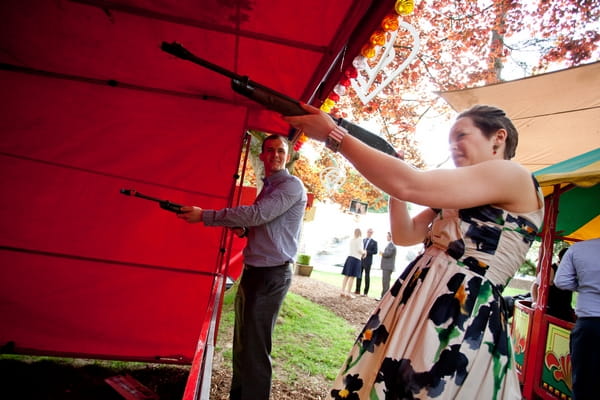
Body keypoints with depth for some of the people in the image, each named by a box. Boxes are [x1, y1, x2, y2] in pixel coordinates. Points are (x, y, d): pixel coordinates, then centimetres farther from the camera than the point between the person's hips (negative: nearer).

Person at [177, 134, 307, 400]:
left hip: (271, 276, -9)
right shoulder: (268, 188, 18)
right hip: (253, 271, 9)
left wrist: (204, 216, -18)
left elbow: (257, 214, -22)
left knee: (255, 348, -3)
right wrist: (242, 230, 3)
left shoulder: (292, 185, -10)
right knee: (242, 343, 17)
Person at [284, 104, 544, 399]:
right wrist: (393, 175, 6)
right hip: (415, 300, 8)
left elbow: (410, 185, -21)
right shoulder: (459, 199, 19)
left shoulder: (514, 176, -9)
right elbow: (404, 234, 16)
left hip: (465, 315, -8)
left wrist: (334, 135, -17)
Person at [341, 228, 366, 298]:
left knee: (346, 276, 6)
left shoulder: (351, 240, 16)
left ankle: (343, 292, 6)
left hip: (349, 257, 7)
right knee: (352, 277, -6)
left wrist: (361, 254, 31)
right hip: (356, 259, -7)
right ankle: (348, 293, -8)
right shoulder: (360, 239, -4)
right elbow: (359, 249, -12)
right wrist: (364, 252, 8)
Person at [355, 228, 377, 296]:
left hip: (367, 261, -4)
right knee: (359, 275, 6)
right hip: (361, 260, 4)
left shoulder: (374, 242, 1)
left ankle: (365, 292, 6)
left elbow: (375, 251, -7)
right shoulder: (363, 240, 15)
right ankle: (357, 290, 15)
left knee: (367, 276, 1)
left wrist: (367, 252, -16)